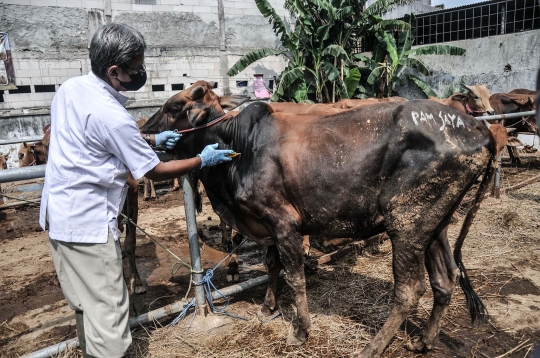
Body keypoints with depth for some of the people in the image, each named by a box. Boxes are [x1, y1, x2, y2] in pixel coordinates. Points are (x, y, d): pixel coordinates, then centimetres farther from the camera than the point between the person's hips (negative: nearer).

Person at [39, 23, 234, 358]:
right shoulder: (112, 115, -23)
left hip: (58, 213, 9)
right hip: (89, 220, -9)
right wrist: (202, 160, -1)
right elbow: (156, 171, -14)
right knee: (108, 310, 3)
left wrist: (152, 139, 18)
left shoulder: (70, 88, 3)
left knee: (86, 301, 22)